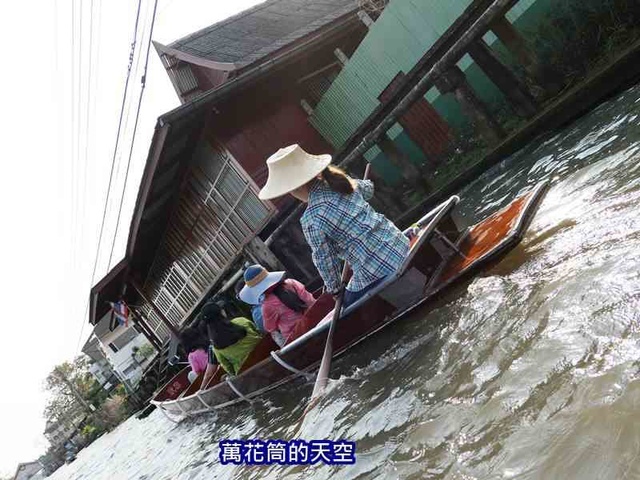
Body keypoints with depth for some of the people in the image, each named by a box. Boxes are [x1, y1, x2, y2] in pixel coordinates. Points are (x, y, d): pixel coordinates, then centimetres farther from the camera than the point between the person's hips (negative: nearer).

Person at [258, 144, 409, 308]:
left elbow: (324, 259, -9)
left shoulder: (311, 220, -19)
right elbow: (368, 189, 20)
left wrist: (333, 288, 8)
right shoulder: (337, 180, 0)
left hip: (377, 271, -8)